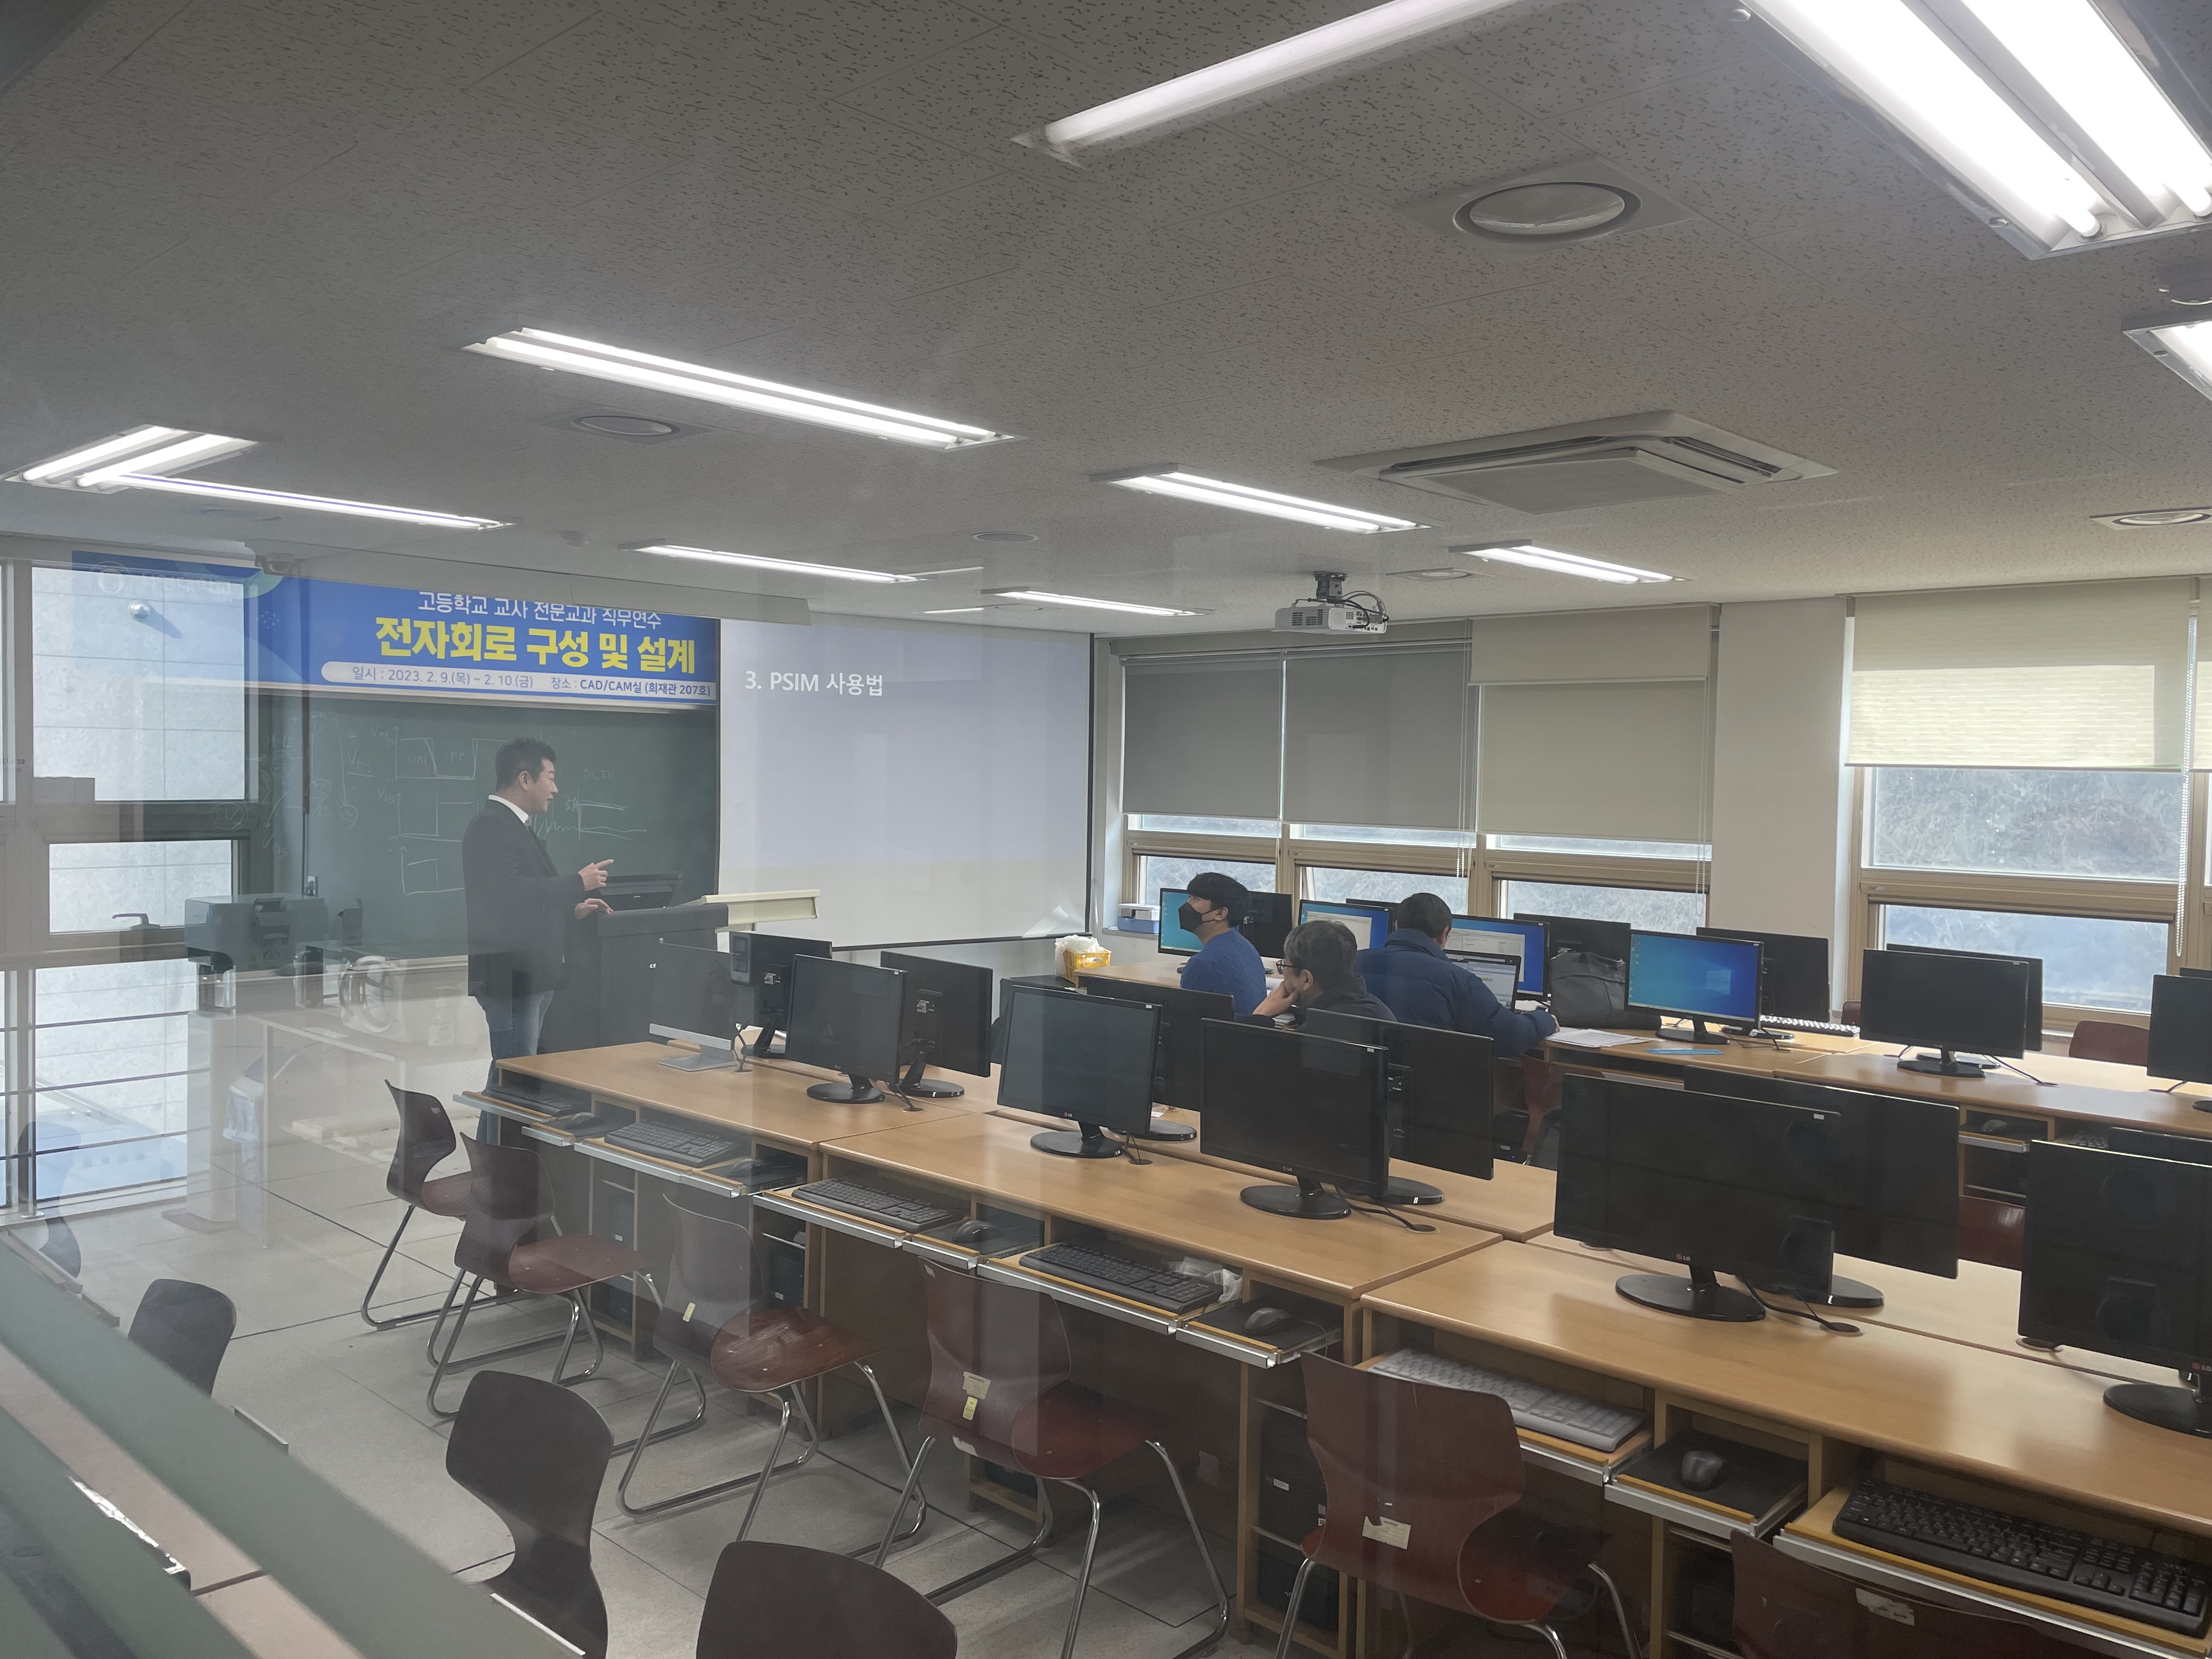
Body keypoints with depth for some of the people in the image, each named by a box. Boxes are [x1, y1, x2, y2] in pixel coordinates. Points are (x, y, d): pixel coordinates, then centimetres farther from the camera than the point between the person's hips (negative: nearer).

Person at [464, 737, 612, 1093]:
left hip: (531, 974, 11)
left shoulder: (514, 825, 18)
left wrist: (572, 909, 15)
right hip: (511, 975, -11)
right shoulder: (489, 827, -14)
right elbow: (507, 895, -26)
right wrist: (578, 883, -18)